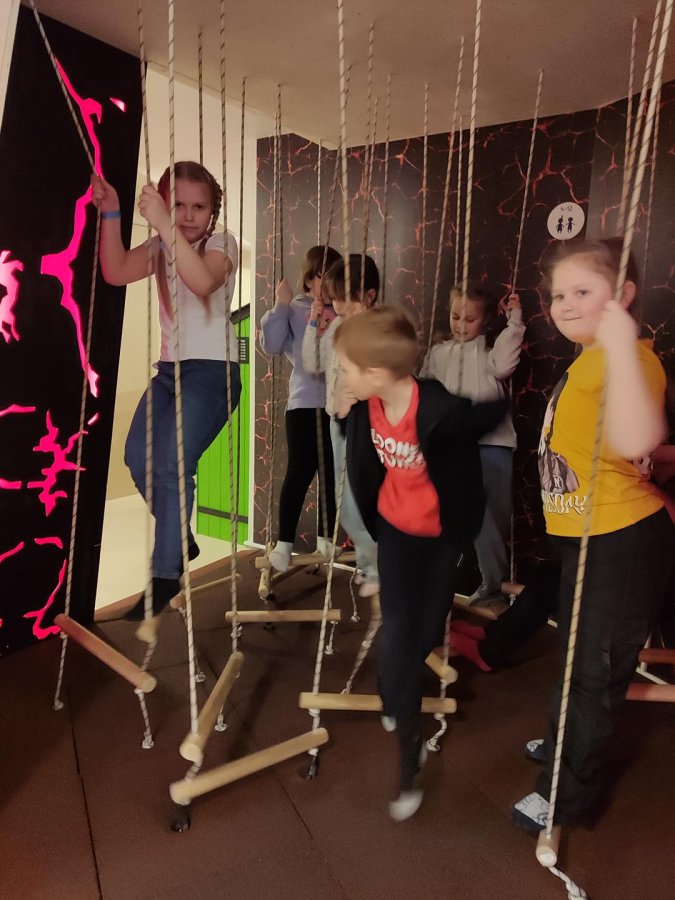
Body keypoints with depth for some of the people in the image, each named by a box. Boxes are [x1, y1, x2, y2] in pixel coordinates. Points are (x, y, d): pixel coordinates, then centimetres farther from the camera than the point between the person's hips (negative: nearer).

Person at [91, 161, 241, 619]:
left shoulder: (222, 243, -5)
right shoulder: (161, 247, 12)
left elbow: (204, 280, -28)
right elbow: (116, 272, -3)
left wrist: (164, 225, -36)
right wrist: (111, 213, -11)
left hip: (212, 370, -7)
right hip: (169, 368, 7)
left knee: (172, 463, -18)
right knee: (139, 458, 1)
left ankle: (166, 573, -5)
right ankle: (180, 539, 24)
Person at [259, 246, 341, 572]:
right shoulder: (294, 309, 1)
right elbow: (271, 345, -10)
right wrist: (280, 305, -11)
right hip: (304, 403, -3)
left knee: (333, 472, 12)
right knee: (299, 472, -2)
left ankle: (325, 537, 27)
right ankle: (284, 542, 9)